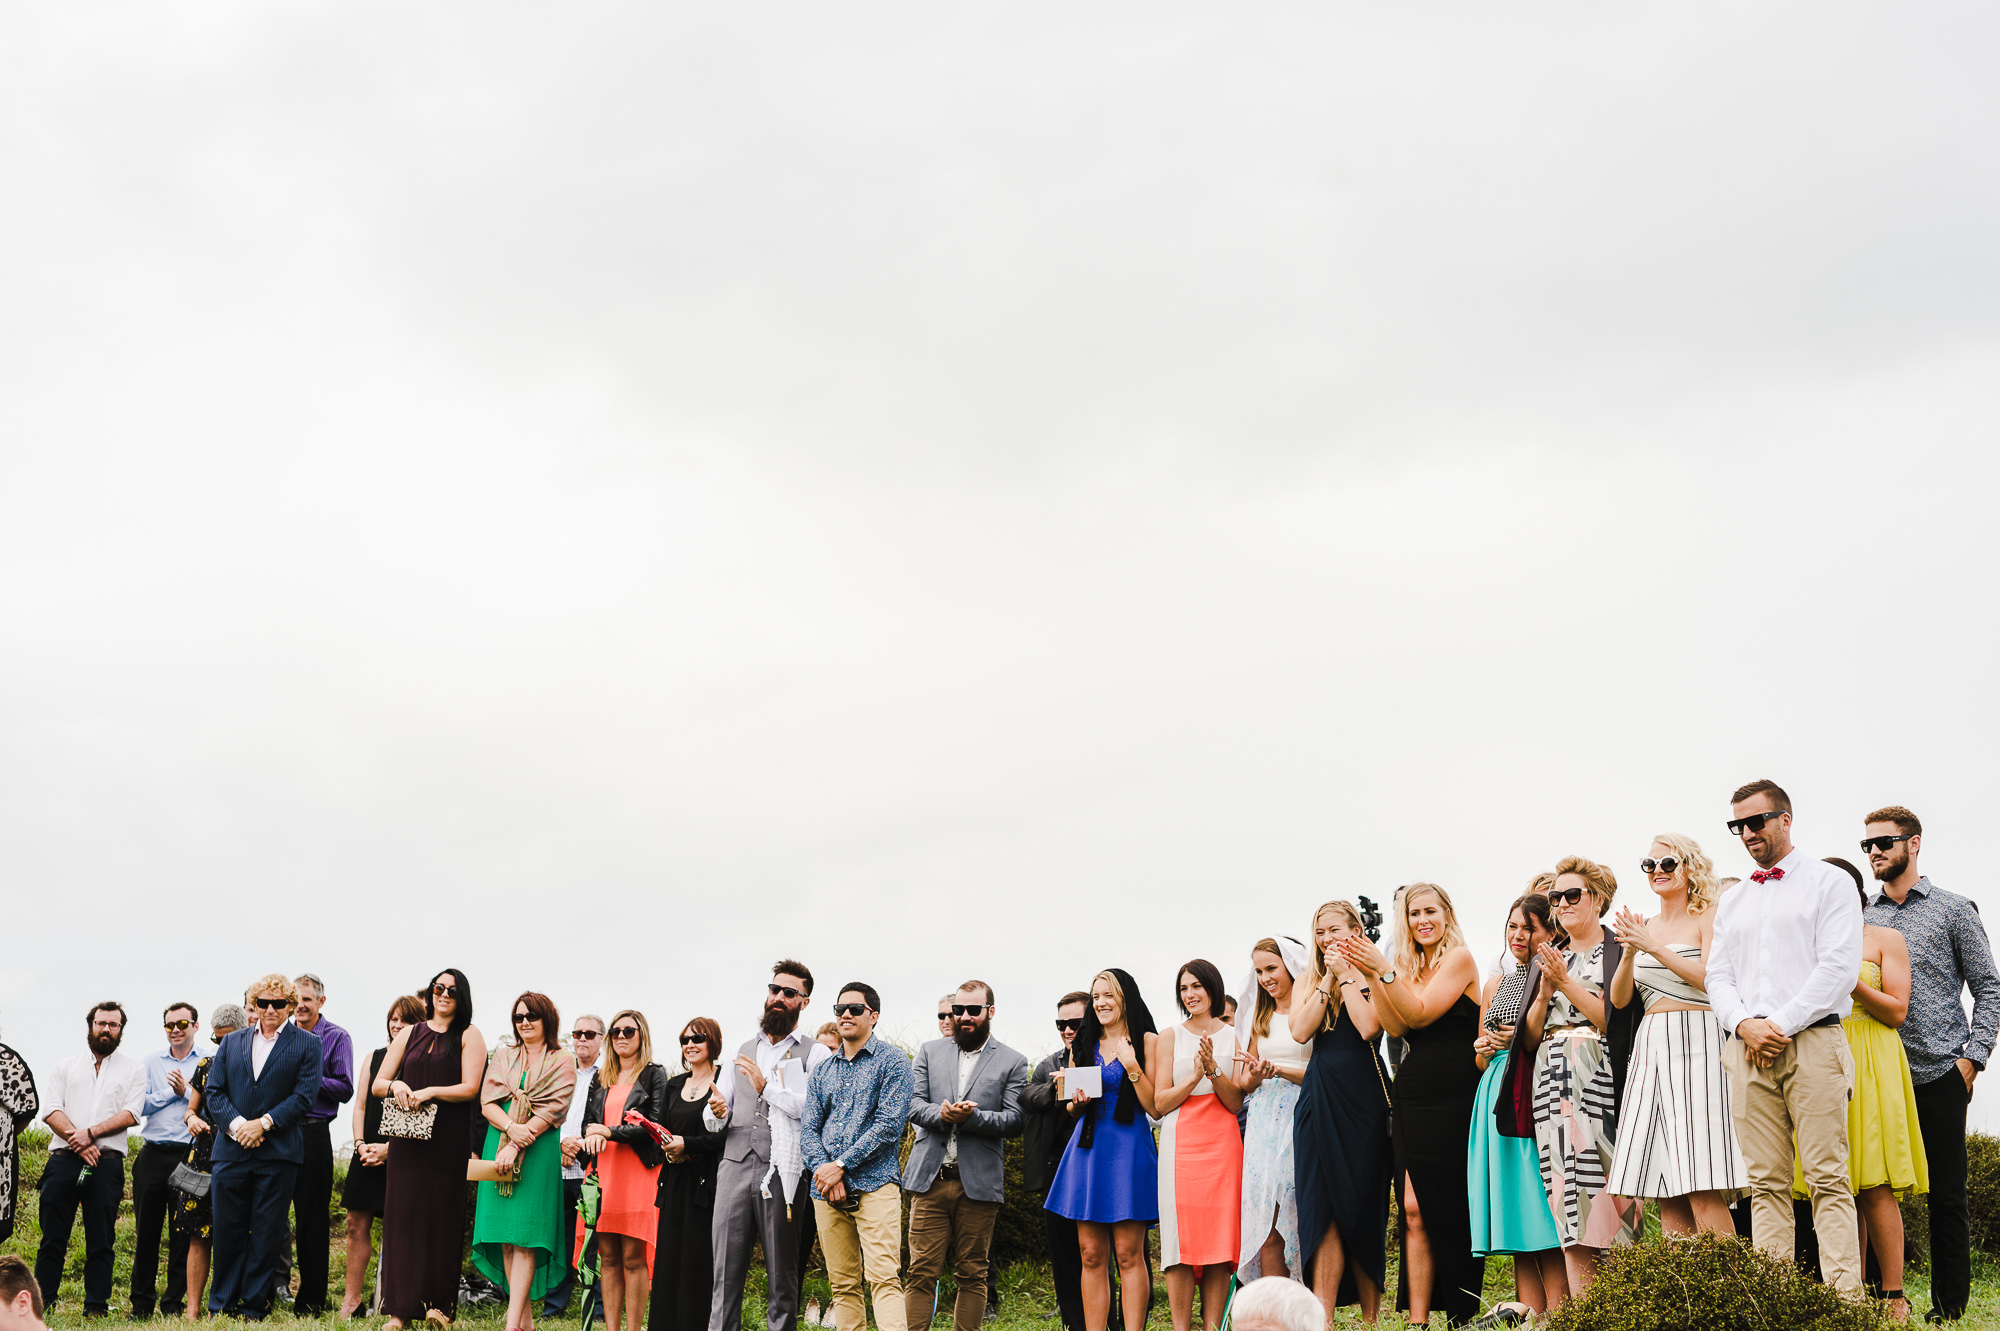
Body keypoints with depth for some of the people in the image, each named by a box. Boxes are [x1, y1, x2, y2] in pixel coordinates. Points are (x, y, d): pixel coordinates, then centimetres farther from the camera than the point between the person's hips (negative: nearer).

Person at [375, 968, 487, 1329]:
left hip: (449, 1141, -3)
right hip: (407, 1138, 3)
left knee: (442, 1217, -3)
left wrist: (430, 1091, -17)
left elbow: (470, 1088, -6)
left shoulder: (469, 1036, 4)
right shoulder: (409, 1035, 14)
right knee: (403, 1215, -1)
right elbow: (376, 1085, 13)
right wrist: (395, 1085, -8)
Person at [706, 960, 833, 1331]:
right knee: (726, 1272, -2)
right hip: (734, 1166, 4)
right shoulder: (743, 1052, 21)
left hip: (781, 1172, -4)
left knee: (782, 1275, 0)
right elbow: (713, 1120, 19)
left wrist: (768, 1087, -11)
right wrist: (716, 1113, -4)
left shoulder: (816, 1054, 6)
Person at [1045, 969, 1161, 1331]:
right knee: (1091, 1254, 3)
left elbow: (1156, 1107, -4)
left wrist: (1131, 1066, -15)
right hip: (1088, 1147, 5)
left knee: (1128, 1253, -7)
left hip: (1129, 1148, -5)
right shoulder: (1083, 1045, 15)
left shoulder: (1146, 1042, 0)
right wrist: (1077, 1101, -1)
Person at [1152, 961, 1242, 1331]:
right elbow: (1160, 1103, 4)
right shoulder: (1170, 1037, 10)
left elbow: (1235, 1103, 4)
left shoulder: (1233, 1036, 11)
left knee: (1220, 1237, -4)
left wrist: (1213, 1069, -12)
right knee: (1182, 1238, -8)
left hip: (1222, 1144, 1)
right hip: (1181, 1144, -1)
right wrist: (1195, 1076, -11)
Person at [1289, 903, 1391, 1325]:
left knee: (1362, 1204, 0)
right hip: (1320, 1096, 3)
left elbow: (1369, 1027, -14)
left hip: (1363, 1096, -3)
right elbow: (1301, 1030, -2)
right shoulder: (1308, 982, 15)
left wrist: (1345, 975, -7)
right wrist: (1329, 979, -2)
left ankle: (1370, 1316, 7)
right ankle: (1322, 1318, -10)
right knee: (1324, 1209, -5)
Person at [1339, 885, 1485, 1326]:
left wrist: (1385, 970, -19)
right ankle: (1417, 1320, -3)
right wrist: (1369, 976, -7)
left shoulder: (1460, 959, -2)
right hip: (1411, 1099, 5)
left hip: (1451, 1102, -5)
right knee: (1414, 1210, -2)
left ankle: (1463, 1315, 8)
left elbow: (1421, 1013, -13)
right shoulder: (1410, 966, 16)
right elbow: (1395, 1026, 3)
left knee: (1447, 1209, -2)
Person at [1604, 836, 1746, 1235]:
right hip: (1650, 1048, 6)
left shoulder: (1708, 917, 3)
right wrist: (1629, 953, -6)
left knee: (1703, 1190, -14)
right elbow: (1618, 999, 11)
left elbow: (1711, 979, -11)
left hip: (1696, 1042, -6)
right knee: (1668, 1194, 0)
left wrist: (1654, 947, -14)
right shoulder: (1644, 928, 19)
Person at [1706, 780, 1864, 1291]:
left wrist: (1782, 1024, -11)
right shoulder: (1733, 902, 23)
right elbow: (1717, 975, 16)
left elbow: (1839, 966, -5)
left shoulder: (1829, 882, 6)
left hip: (1812, 1041, -5)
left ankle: (1845, 1299, -11)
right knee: (1767, 1183, 1)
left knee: (1828, 1178, -9)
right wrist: (1744, 1024, -4)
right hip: (1749, 1050, 5)